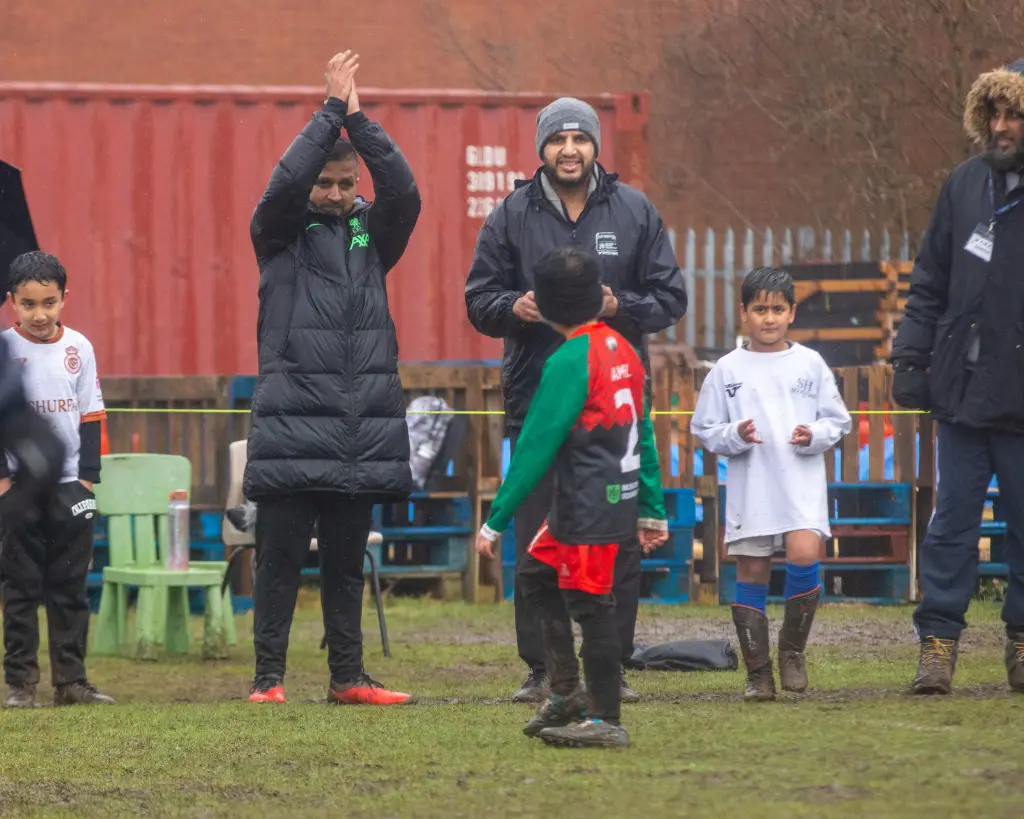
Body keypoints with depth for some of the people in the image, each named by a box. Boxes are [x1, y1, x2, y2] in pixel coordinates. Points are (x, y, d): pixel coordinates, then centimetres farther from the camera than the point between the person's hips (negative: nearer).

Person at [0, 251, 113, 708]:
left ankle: (71, 680, 9)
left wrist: (88, 477, 1)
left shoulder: (78, 348, 4)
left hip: (70, 485, 3)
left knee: (70, 586, 5)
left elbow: (91, 416, 8)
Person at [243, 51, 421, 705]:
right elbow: (285, 184, -14)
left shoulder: (372, 233, 13)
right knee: (281, 558, -2)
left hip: (365, 427, 3)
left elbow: (405, 192, -5)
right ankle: (269, 678, 1)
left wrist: (359, 119, -11)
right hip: (293, 427, -3)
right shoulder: (281, 233, 6)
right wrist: (333, 110, -13)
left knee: (347, 562, 9)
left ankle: (349, 677, 13)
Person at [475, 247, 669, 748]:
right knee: (536, 573, 20)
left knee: (589, 604, -3)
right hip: (619, 496, 9)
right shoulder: (623, 352, 11)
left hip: (587, 505, -9)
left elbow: (535, 447, -16)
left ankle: (606, 721, 1)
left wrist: (496, 521, -12)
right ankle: (566, 693, 20)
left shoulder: (569, 363, -15)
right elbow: (644, 436, 16)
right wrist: (652, 509, 22)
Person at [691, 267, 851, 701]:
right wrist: (736, 436, -12)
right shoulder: (727, 370, 4)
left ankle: (792, 649, 0)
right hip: (749, 487, 1)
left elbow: (837, 421, 10)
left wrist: (814, 436, -9)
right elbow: (704, 429, 6)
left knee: (804, 555, -20)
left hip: (802, 484, -1)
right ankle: (757, 673, 11)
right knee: (750, 573, 2)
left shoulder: (810, 364, 6)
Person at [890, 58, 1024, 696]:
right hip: (963, 391, 3)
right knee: (952, 521, 3)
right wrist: (912, 356, 5)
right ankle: (938, 643, 5)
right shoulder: (966, 184, 6)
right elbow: (931, 281, 13)